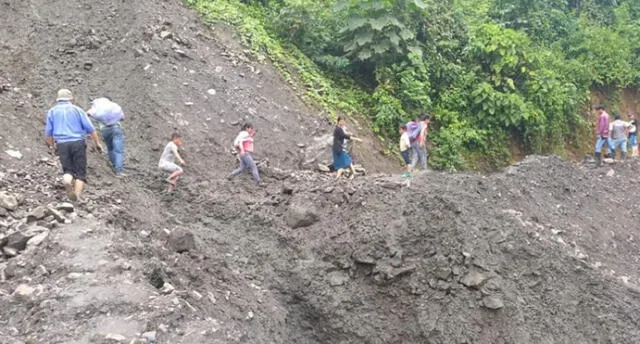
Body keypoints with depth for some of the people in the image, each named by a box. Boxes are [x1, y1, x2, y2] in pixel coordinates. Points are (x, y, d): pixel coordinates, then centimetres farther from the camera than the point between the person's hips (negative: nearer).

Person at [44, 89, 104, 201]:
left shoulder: (52, 111, 13)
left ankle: (67, 179, -22)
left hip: (62, 144, 1)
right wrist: (97, 143, 11)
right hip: (78, 142, -1)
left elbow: (48, 133, 11)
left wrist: (52, 145, 27)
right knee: (80, 171, 5)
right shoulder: (77, 110, 8)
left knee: (68, 169, 13)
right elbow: (90, 128, 3)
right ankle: (77, 193, -17)